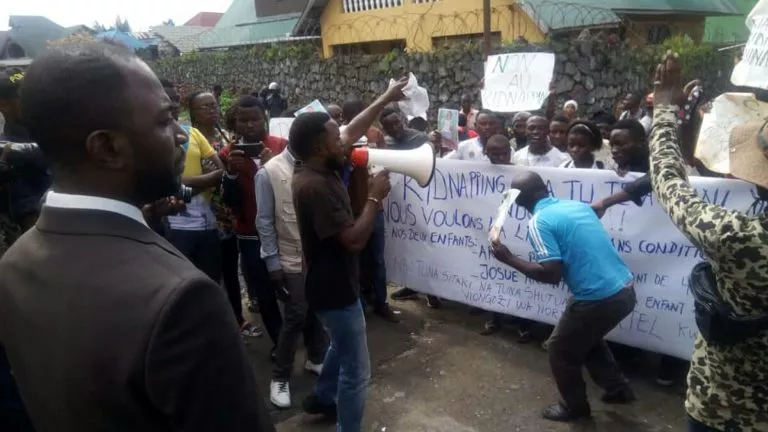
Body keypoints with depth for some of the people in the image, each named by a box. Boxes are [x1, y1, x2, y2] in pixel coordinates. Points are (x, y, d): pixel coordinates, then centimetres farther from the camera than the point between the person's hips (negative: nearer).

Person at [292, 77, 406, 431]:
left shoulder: (318, 169, -1)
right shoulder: (315, 186, -29)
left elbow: (352, 132, 12)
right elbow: (355, 240, -30)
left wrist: (384, 101, 11)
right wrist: (375, 197, -21)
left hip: (334, 281, 11)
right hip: (335, 288, -11)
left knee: (342, 346, 31)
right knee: (356, 369, 3)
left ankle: (322, 398, 51)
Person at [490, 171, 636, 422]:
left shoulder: (538, 221, -12)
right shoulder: (579, 205, 11)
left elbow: (551, 274, -18)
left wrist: (509, 259, -9)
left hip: (599, 299, -8)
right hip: (626, 291, 8)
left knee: (560, 351, 17)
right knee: (586, 338, 33)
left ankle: (575, 407, 35)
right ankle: (618, 389, 43)